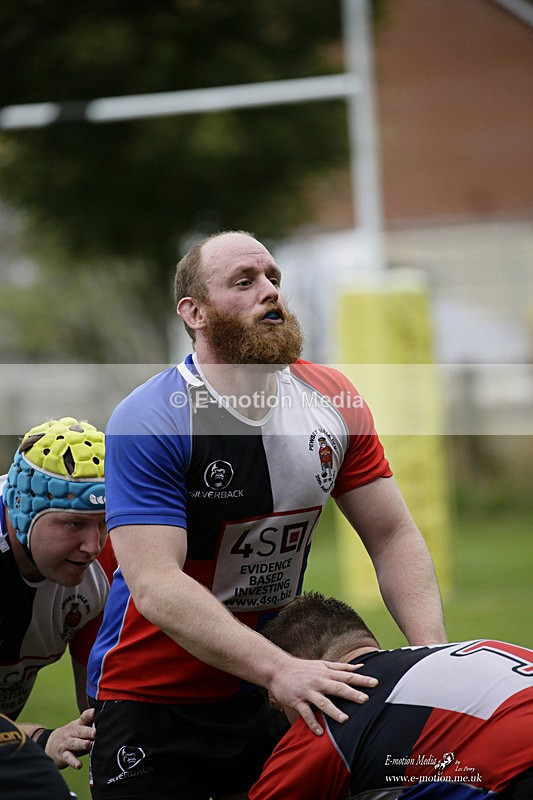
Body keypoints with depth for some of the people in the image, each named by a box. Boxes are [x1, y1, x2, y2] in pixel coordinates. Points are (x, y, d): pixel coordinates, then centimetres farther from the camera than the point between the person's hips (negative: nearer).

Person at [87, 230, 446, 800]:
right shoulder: (147, 422, -19)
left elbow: (392, 537, 1)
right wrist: (279, 669, -39)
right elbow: (156, 587, -28)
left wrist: (432, 650, -16)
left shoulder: (331, 401, -1)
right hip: (151, 704, -5)